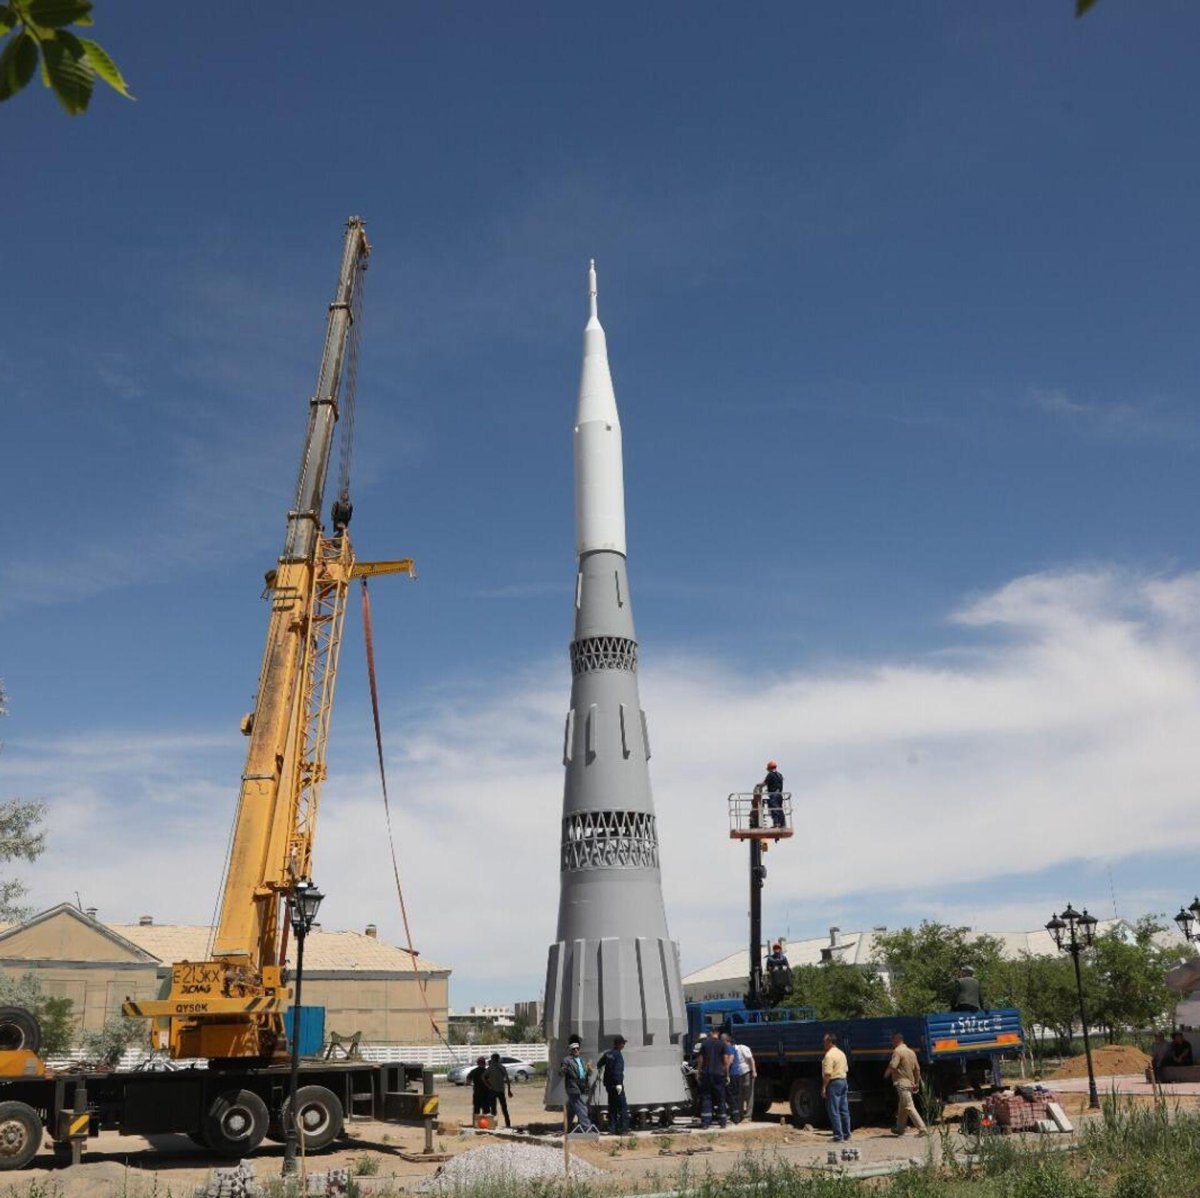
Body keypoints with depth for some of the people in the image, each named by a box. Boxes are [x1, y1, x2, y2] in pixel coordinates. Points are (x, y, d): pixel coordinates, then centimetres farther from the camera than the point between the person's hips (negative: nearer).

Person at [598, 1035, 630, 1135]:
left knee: (612, 1107, 13)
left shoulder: (608, 1054, 10)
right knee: (623, 1107, -4)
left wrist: (600, 1070, 46)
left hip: (608, 1084, 8)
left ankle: (612, 1128, 14)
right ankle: (623, 1129, -8)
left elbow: (599, 1064, 24)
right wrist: (619, 1083, -24)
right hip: (616, 1084, -8)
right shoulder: (618, 1054, -14)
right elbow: (617, 1070, -23)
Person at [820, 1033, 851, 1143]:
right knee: (844, 1110, 13)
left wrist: (823, 1088, -18)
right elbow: (846, 1069, 19)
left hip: (834, 1083, -9)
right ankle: (846, 1134, 19)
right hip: (844, 1081, 9)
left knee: (834, 1112, -4)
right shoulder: (841, 1053, 13)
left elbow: (827, 1073, -22)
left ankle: (838, 1136, -4)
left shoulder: (829, 1055, -17)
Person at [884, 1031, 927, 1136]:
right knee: (902, 1107, 19)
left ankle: (922, 1129, -14)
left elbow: (892, 1066, -24)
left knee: (909, 1107, -9)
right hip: (910, 1083, 9)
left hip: (902, 1082, -9)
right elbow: (917, 1068, 15)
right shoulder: (911, 1052, 13)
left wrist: (886, 1073, -4)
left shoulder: (897, 1051, -13)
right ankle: (900, 1128, 28)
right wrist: (917, 1083, 20)